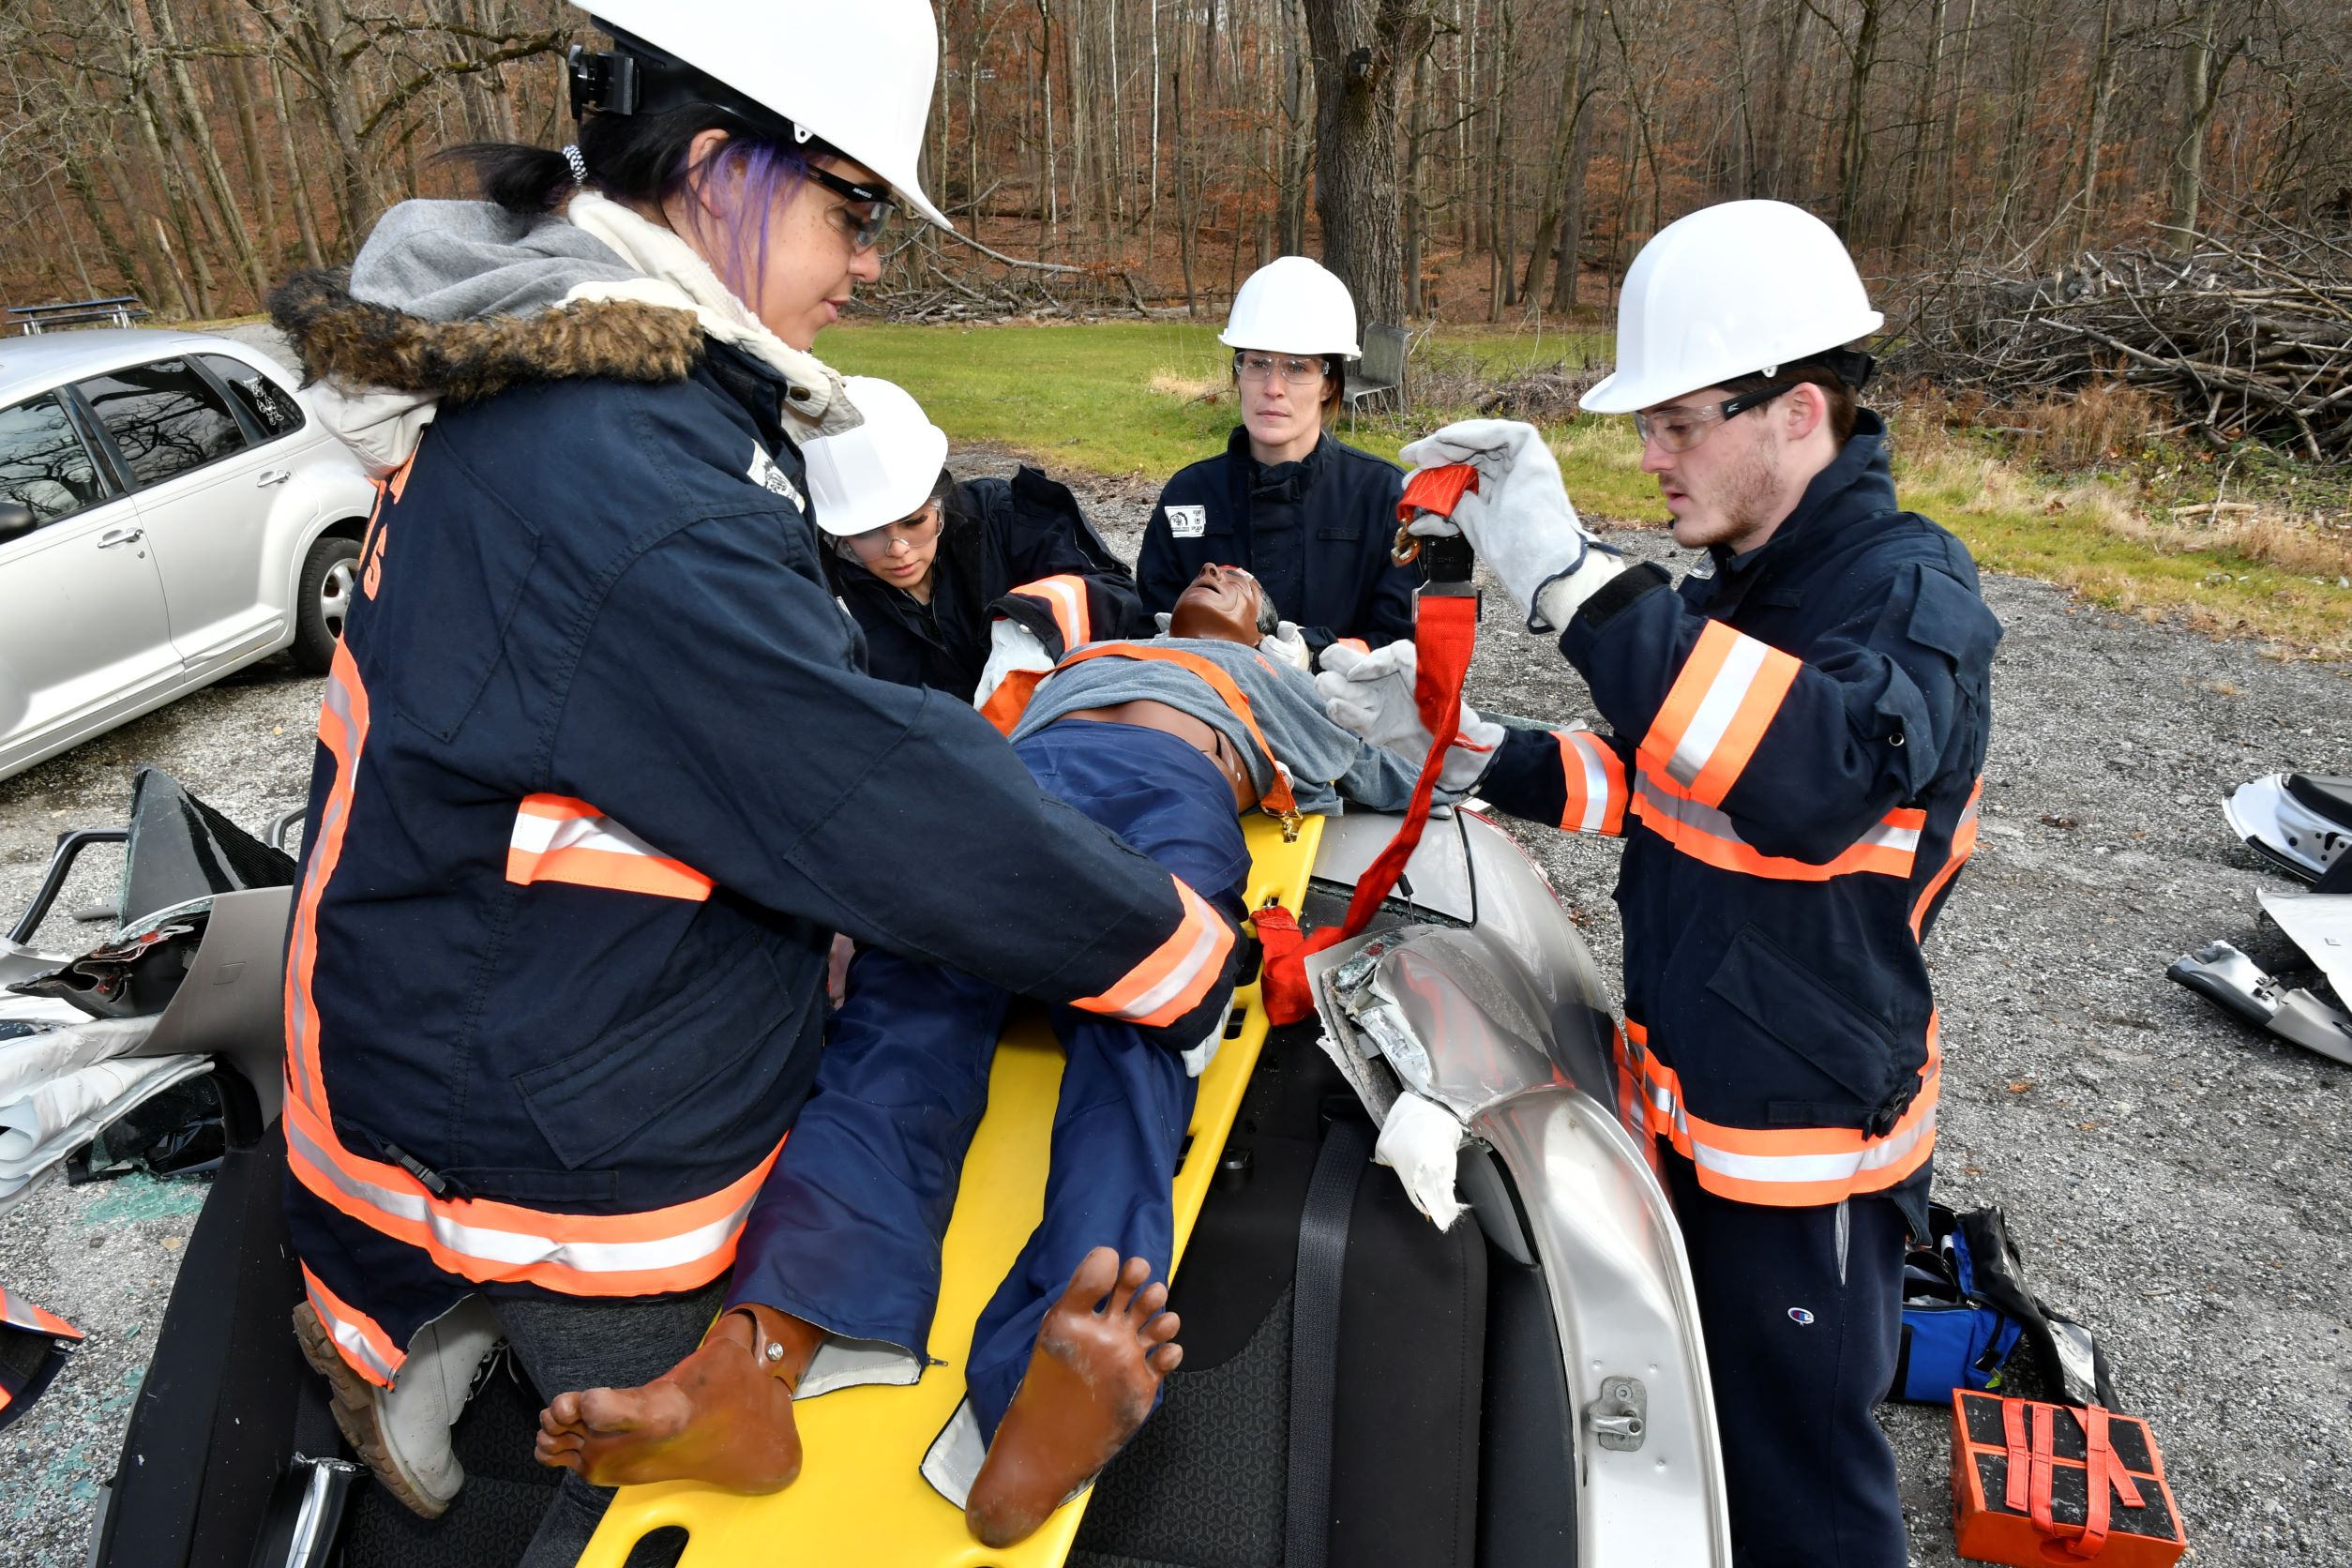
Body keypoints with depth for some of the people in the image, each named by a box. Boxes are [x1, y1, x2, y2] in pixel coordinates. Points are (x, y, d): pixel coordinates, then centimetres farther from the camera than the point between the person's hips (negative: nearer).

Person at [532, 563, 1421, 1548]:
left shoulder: (1277, 686, 45)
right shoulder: (1084, 655, 46)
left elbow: (1388, 782, 45)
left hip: (1182, 797, -1)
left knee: (1134, 1031, -34)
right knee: (914, 998, -30)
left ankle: (1059, 1399, -60)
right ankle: (752, 1360, -51)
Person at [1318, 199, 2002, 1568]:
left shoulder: (1911, 590, -20)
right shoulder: (1732, 587, 5)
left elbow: (1824, 774, -42)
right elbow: (1647, 785, 13)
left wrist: (1572, 579, -44)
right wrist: (1463, 746, -2)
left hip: (1808, 1145, -7)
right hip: (1687, 1108, 8)